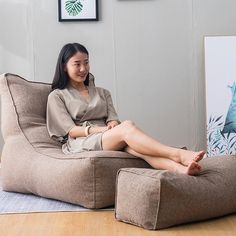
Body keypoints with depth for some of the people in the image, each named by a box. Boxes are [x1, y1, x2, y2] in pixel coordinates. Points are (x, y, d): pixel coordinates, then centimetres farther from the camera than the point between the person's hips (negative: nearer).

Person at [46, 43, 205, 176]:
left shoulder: (102, 92, 28)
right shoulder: (57, 96, 15)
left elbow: (113, 118, 14)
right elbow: (70, 130, 1)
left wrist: (113, 124, -12)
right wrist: (97, 129, -15)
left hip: (107, 139, 3)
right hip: (80, 143, -3)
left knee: (129, 144, -37)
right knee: (127, 126, -34)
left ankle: (178, 167, -60)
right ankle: (178, 154, -47)